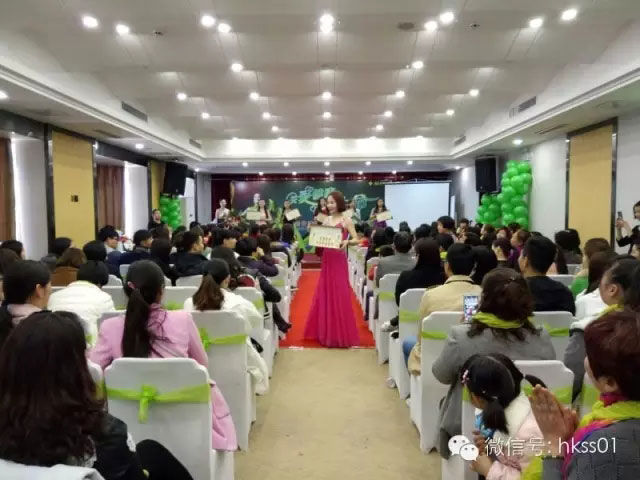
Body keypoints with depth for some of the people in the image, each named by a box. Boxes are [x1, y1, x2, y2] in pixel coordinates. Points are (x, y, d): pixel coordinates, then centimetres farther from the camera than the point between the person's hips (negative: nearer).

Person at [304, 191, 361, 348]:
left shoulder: (346, 220, -5)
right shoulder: (326, 220, 12)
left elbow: (356, 240, -10)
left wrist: (346, 242, -30)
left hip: (339, 260, -7)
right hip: (326, 260, 7)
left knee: (339, 295, -3)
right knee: (324, 295, 11)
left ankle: (340, 334, 7)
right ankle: (325, 331, 23)